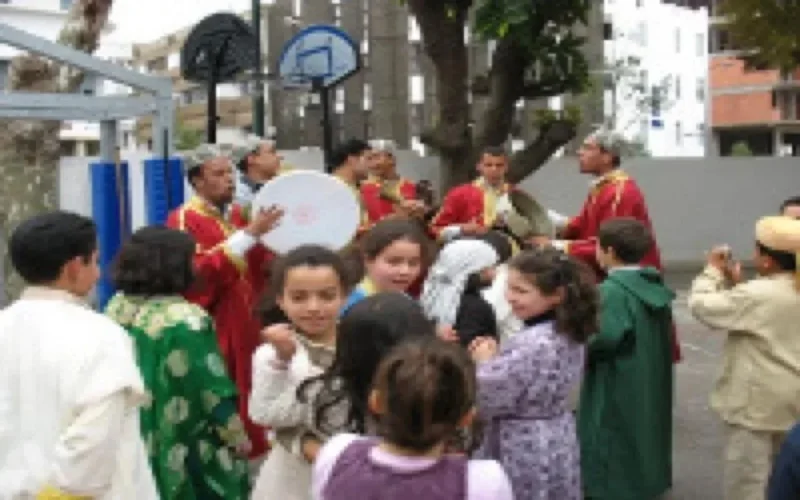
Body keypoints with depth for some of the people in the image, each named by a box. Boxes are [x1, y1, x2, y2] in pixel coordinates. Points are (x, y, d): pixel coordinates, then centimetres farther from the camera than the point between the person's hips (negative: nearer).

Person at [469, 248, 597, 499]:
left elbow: (484, 401, -22)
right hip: (558, 447, 9)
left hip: (523, 453, -9)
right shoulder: (570, 336, 1)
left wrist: (484, 362, -6)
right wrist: (495, 358, 1)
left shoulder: (531, 345, -27)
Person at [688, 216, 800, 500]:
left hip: (757, 403, -9)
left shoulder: (758, 294, -24)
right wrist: (735, 284, 5)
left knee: (747, 477, 3)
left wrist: (713, 271, -5)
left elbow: (702, 306, -20)